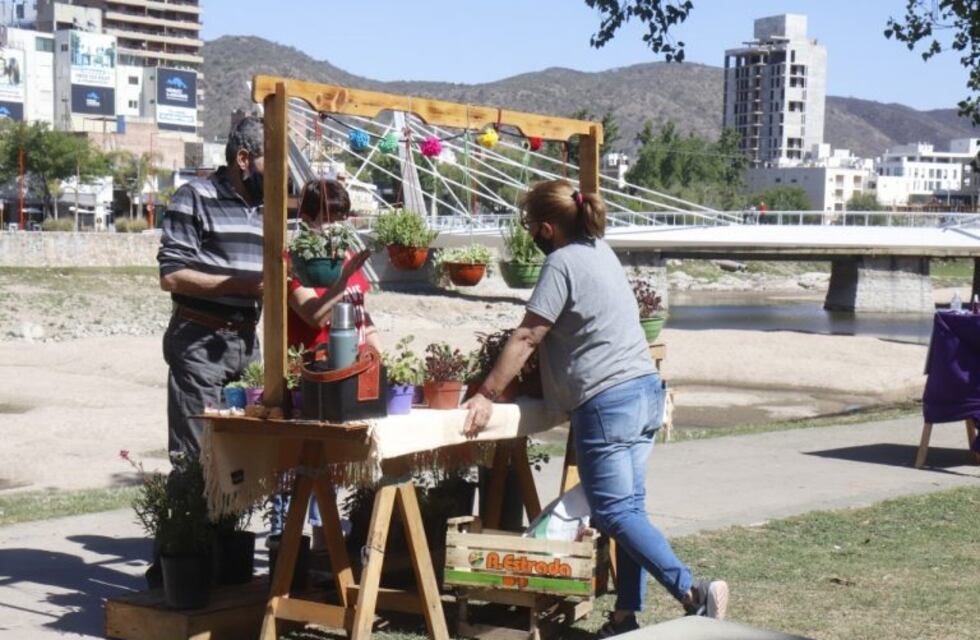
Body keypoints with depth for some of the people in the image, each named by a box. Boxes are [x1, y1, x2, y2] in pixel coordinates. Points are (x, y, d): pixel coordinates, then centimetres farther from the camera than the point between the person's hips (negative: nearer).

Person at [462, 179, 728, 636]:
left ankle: (694, 594, -16)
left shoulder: (562, 263, -11)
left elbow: (527, 338, -12)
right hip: (646, 391, 9)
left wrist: (486, 395, -8)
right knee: (629, 509, 8)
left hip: (607, 401, -9)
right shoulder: (601, 250, 16)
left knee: (614, 513, -7)